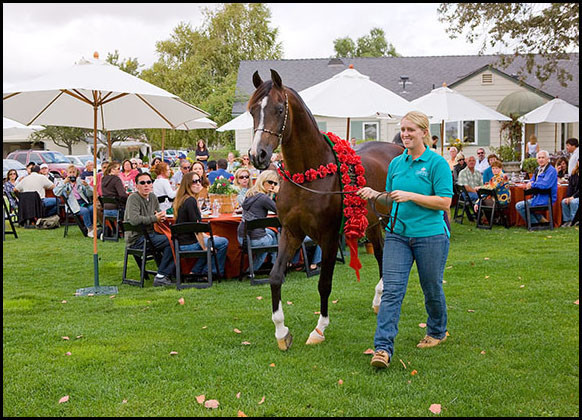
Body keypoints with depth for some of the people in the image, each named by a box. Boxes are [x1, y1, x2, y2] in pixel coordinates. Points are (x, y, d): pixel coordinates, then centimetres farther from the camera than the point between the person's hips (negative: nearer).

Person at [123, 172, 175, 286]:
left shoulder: (153, 197, 13)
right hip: (137, 239, -9)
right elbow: (134, 220, -26)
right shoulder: (133, 198, -12)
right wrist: (155, 218, -20)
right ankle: (161, 276, -17)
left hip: (150, 235, 9)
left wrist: (162, 216, -1)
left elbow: (158, 214, 25)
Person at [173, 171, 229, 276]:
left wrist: (206, 236, 17)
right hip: (189, 244, -9)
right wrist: (205, 248, -14)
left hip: (182, 243, 9)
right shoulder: (191, 201, -19)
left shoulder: (182, 199, 11)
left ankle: (196, 272, 21)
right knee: (224, 242, 1)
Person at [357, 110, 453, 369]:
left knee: (432, 289, 12)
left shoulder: (437, 163, -7)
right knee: (391, 290, -7)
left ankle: (437, 331, 38)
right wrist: (375, 195, 0)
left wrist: (410, 196, -19)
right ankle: (383, 348, -11)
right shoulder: (396, 163, 11)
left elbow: (445, 202, -13)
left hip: (430, 235, -4)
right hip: (397, 234, 4)